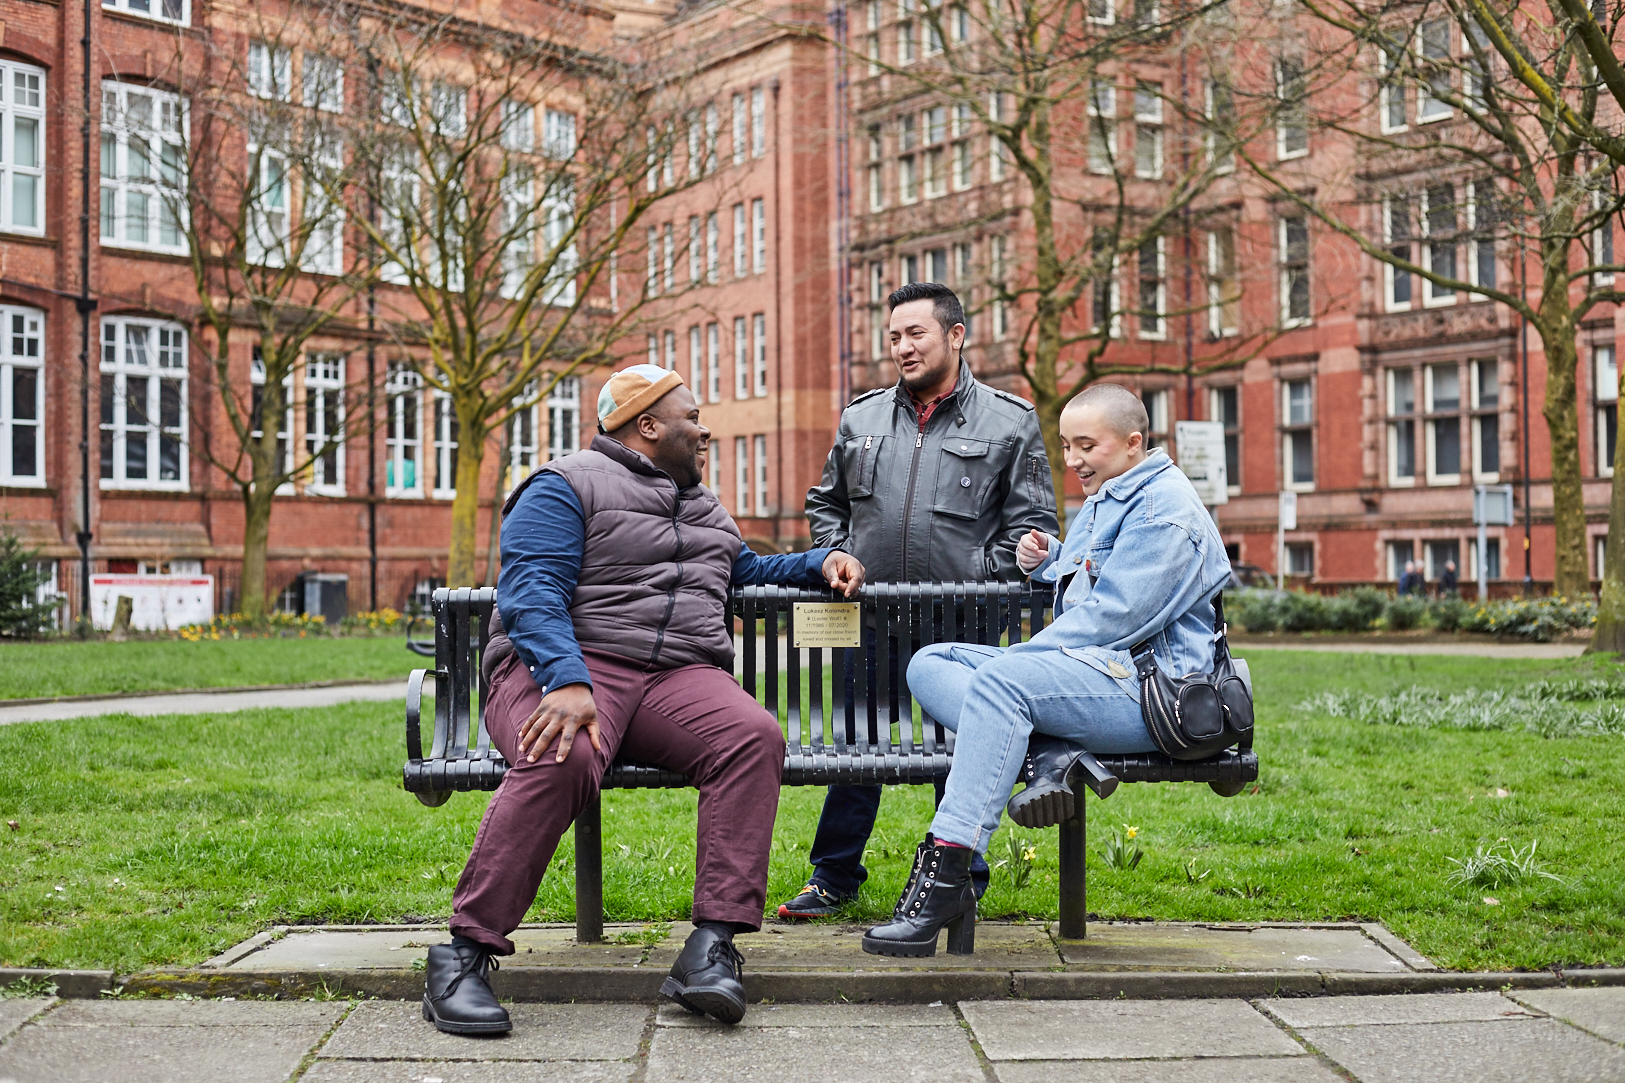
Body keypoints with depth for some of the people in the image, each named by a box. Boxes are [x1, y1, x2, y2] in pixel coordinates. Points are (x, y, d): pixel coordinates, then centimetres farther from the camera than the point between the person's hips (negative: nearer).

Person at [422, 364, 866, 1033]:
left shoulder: (703, 507, 30)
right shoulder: (565, 487, 5)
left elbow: (748, 569, 46)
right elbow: (532, 593, -10)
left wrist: (821, 561, 28)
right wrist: (567, 681, -27)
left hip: (679, 677, 6)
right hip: (568, 667, -5)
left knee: (755, 737, -27)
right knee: (563, 758, -39)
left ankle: (711, 950, -31)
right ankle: (465, 953, -28)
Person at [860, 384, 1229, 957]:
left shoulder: (1165, 508, -9)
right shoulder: (1103, 501, 23)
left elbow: (1111, 615, -18)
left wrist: (1017, 655, -14)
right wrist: (1048, 560, 15)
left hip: (1151, 691, -10)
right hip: (1094, 672, 10)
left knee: (1000, 679, -34)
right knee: (928, 664, 0)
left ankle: (944, 880, -39)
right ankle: (1046, 754, -25)